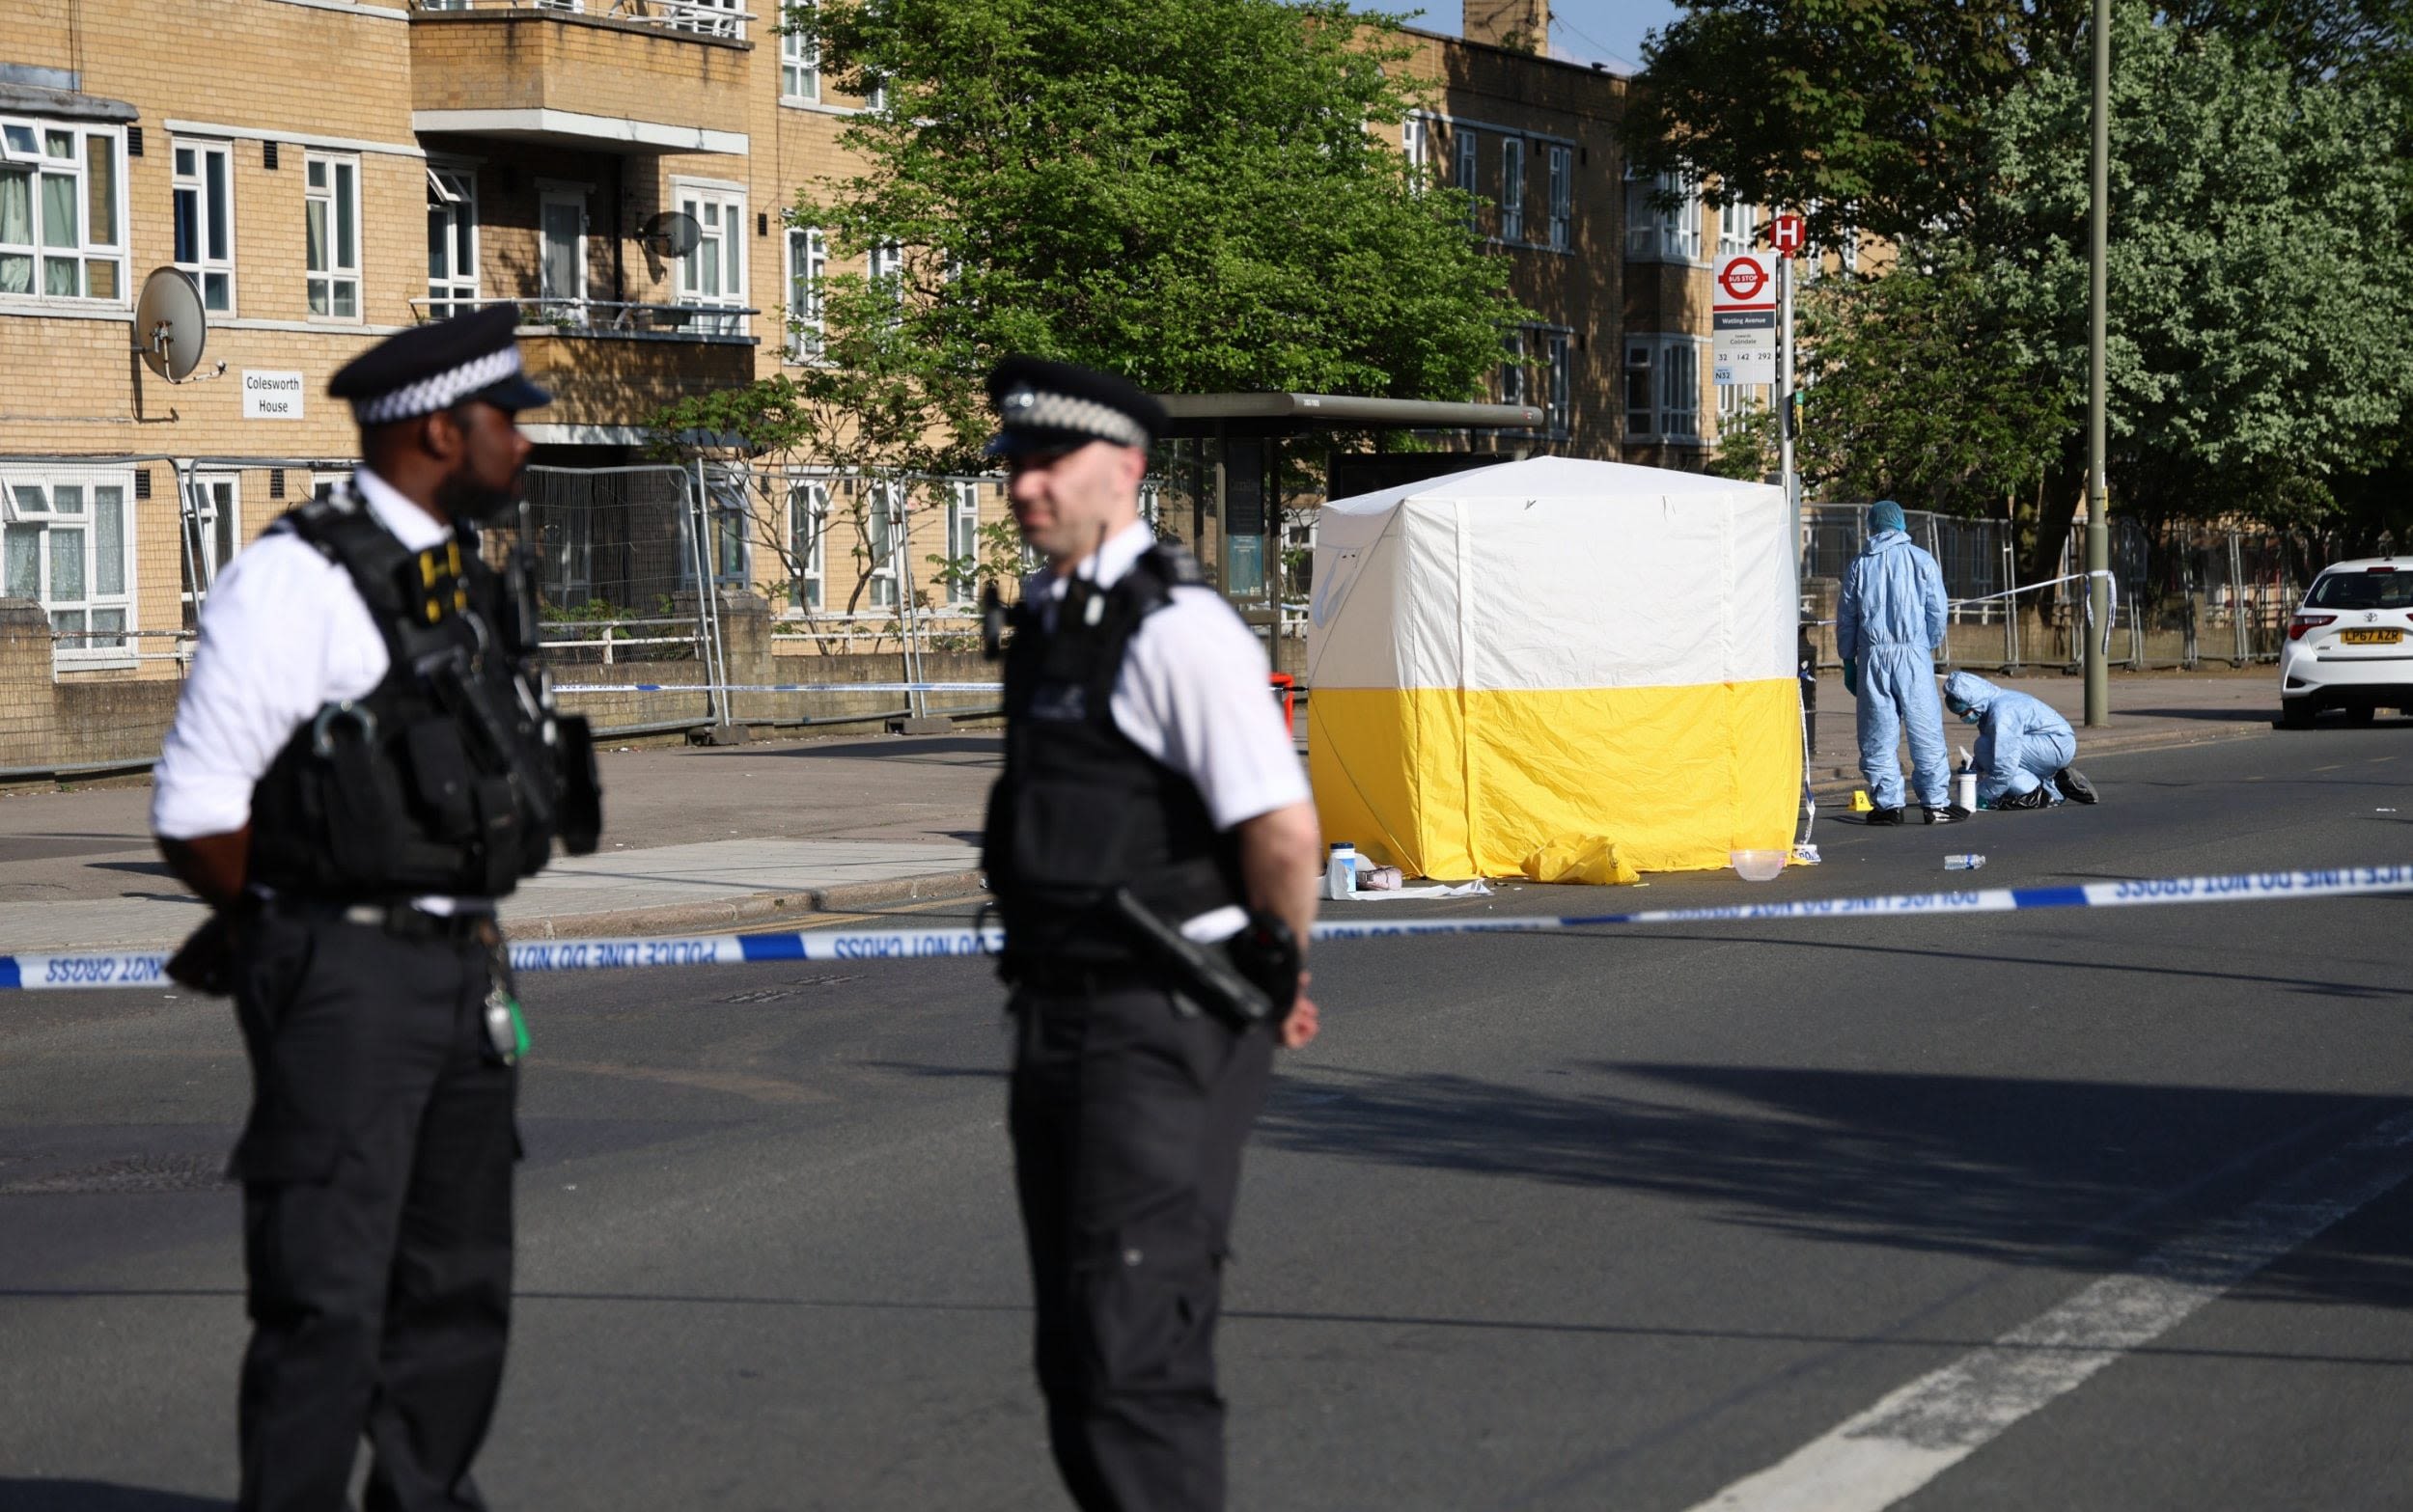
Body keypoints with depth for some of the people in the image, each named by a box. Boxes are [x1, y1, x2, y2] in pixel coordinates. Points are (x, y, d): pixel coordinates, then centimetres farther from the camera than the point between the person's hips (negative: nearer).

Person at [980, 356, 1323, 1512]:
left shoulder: (1177, 630, -16)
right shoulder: (1047, 621, 13)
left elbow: (1284, 831, -23)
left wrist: (1281, 972, -5)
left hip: (1161, 1037, -9)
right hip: (1059, 1022, 9)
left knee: (1135, 1355, -11)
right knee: (1077, 1360, 16)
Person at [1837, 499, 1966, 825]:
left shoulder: (1859, 565, 9)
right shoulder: (1922, 560, 3)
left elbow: (1846, 617, 10)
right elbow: (1937, 612, 2)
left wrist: (1849, 662, 16)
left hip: (1872, 655, 2)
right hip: (1913, 653, -2)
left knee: (1878, 733, 5)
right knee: (1926, 731, 1)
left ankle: (1888, 802, 2)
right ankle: (1936, 803, -1)